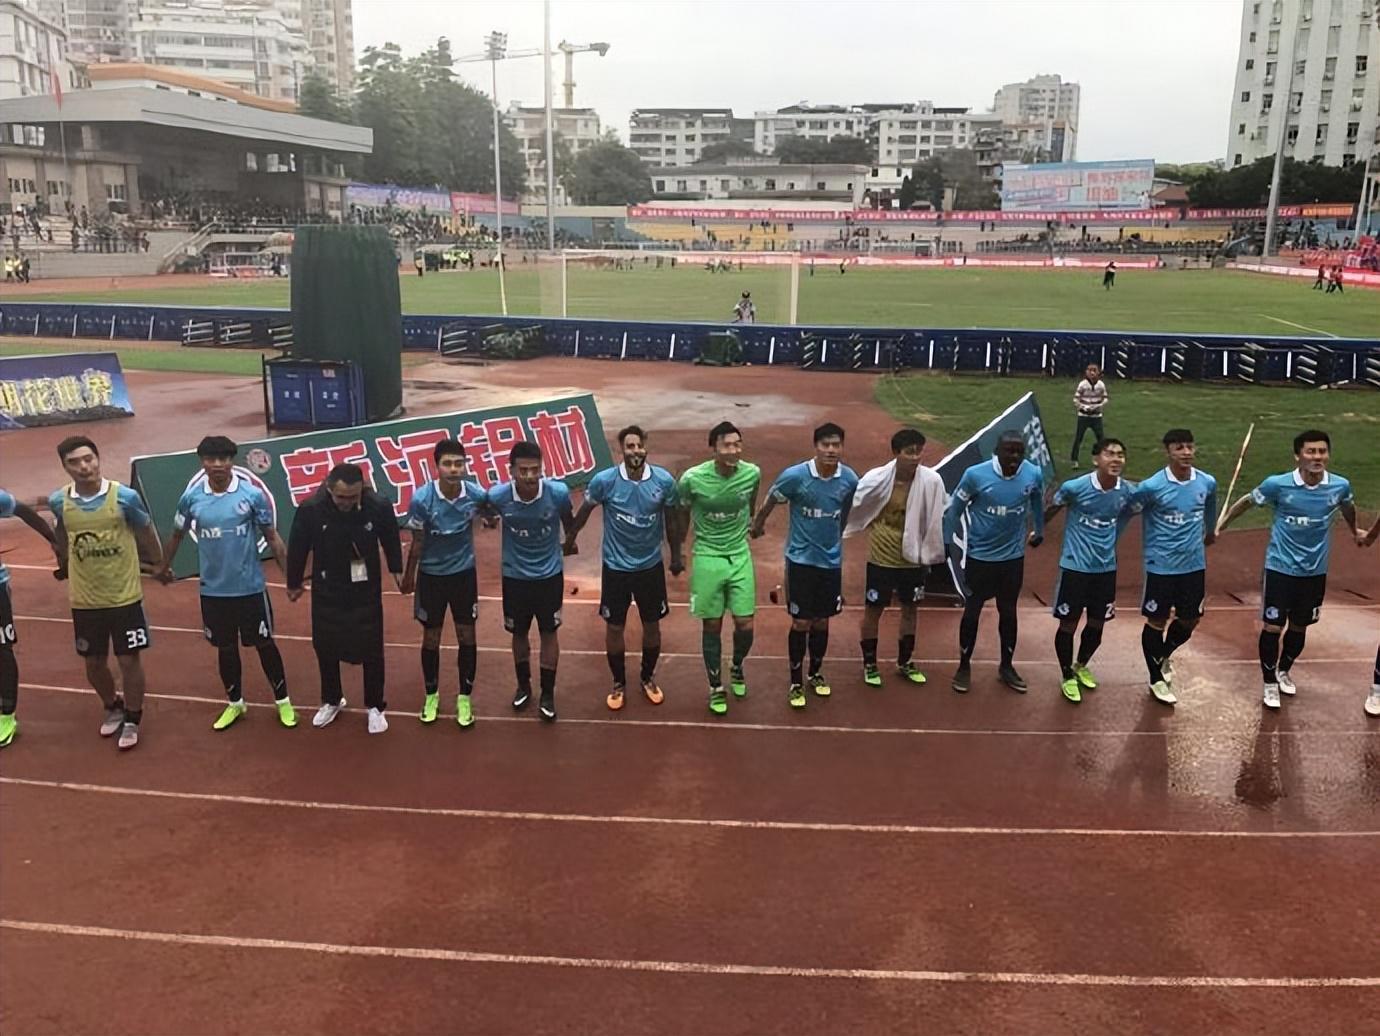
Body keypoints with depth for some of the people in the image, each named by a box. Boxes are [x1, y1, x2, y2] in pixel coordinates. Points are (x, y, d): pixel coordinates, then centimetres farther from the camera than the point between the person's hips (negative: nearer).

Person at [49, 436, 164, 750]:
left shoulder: (125, 496, -15)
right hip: (84, 600, 3)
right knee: (93, 662, 15)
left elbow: (146, 531, 3)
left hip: (125, 596, -3)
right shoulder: (59, 501, -7)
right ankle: (113, 708, 41)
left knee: (129, 659, 5)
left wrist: (159, 564, 13)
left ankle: (132, 719, 24)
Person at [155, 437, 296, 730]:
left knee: (264, 643, 9)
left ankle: (282, 700, 25)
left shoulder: (253, 494, -10)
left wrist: (290, 574, -6)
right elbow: (177, 535, 13)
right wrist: (164, 566, 24)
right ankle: (235, 703, 32)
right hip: (213, 591, 2)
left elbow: (272, 537, -3)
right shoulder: (191, 497, -4)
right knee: (225, 647, 15)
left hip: (251, 587, -2)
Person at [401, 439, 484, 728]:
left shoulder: (476, 494, -19)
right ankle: (431, 695, 31)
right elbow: (417, 542, -9)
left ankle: (465, 698, 24)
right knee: (431, 638, 11)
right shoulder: (421, 499, -23)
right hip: (431, 575, -1)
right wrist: (408, 576, 1)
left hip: (464, 573, 1)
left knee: (467, 636, 7)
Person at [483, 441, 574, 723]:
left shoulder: (558, 492, -23)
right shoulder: (497, 496, -25)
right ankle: (523, 685, 40)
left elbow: (568, 521, 0)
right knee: (519, 633, 17)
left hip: (550, 575, -1)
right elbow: (489, 514, 2)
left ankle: (548, 694, 27)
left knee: (549, 632, 11)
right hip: (514, 576, 1)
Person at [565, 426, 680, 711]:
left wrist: (676, 554, 11)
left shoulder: (664, 480, -14)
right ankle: (619, 683, 30)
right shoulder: (604, 480, -17)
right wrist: (570, 538, 15)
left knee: (652, 625, 14)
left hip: (651, 565, 1)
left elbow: (671, 519, 2)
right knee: (614, 628, 9)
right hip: (615, 566, -1)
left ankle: (648, 678, 37)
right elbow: (584, 510, 2)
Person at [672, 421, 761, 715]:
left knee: (745, 625, 2)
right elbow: (681, 518, 0)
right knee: (712, 625, 6)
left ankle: (737, 668, 34)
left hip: (740, 555, 2)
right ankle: (716, 687, 24)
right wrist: (676, 556, 8)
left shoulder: (752, 473, -12)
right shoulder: (692, 479, -18)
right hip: (707, 557, -2)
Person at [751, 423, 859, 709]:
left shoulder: (849, 480, -9)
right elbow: (771, 500, 0)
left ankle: (815, 674, 34)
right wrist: (758, 524, 15)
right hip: (800, 559, -3)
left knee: (822, 622, 14)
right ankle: (796, 682, 17)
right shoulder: (795, 476, -18)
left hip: (831, 561, 3)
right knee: (801, 623, 1)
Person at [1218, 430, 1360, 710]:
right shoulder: (1277, 484, -18)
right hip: (1280, 568, -3)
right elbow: (1246, 502, -1)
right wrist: (1219, 526, 5)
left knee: (1299, 627, 16)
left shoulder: (1340, 486, -9)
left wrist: (1355, 532, 34)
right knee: (1272, 627, -2)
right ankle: (1270, 684, 17)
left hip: (1315, 571, 3)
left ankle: (1284, 671, 41)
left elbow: (1348, 508, 16)